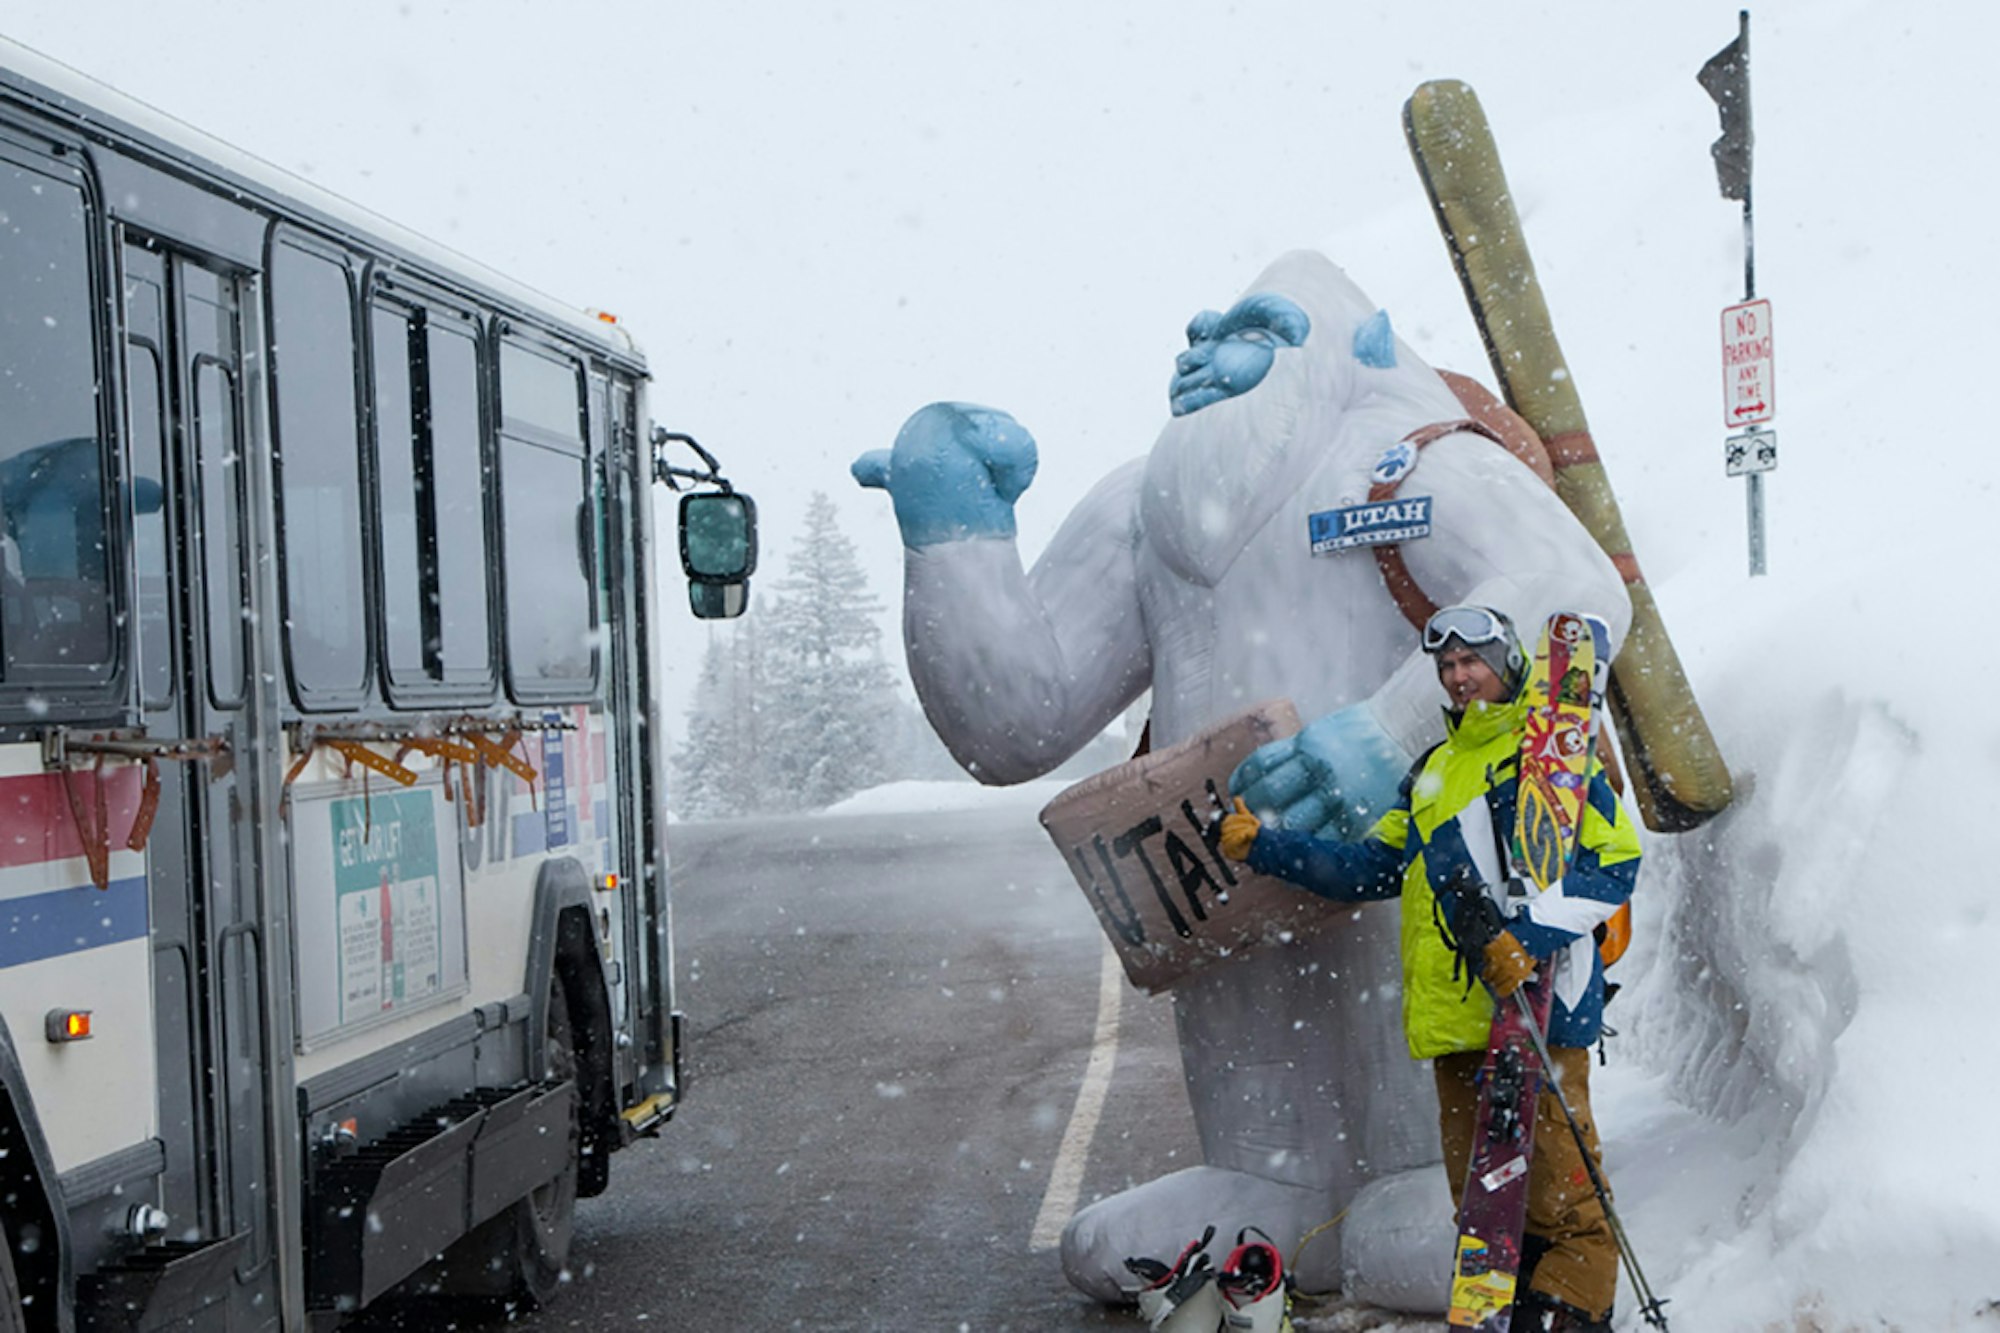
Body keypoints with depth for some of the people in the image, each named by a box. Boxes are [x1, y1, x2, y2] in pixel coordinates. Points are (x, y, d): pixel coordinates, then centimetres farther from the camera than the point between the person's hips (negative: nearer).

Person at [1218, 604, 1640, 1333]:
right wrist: (1264, 846, 14)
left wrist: (1533, 937, -19)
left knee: (1559, 1193, -8)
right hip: (1456, 1021, 7)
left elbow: (1615, 860, -8)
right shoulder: (1433, 772, 23)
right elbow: (1370, 867, 23)